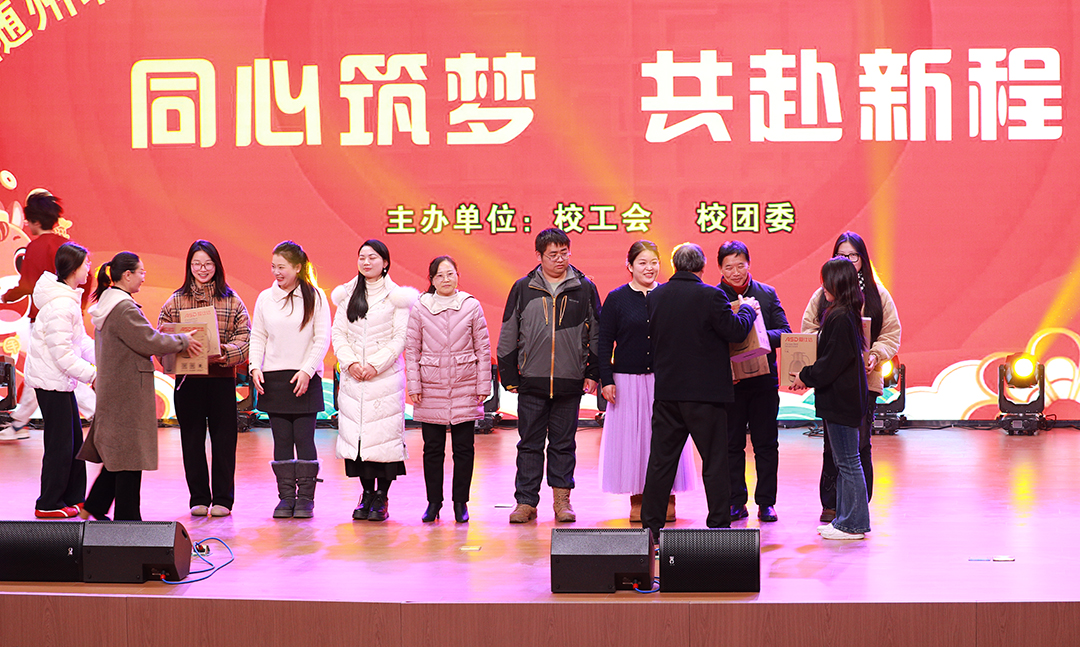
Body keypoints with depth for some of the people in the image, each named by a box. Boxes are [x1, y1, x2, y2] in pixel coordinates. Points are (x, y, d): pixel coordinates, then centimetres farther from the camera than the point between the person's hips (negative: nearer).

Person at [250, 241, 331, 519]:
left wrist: (307, 370, -12)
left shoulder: (315, 297, 0)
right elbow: (258, 336, 11)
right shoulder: (265, 298, 9)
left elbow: (323, 339, -2)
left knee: (304, 439, -3)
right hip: (273, 379, 3)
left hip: (305, 379, -3)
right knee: (282, 440, 4)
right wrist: (255, 366, -3)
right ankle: (286, 497, 9)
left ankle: (305, 497, 3)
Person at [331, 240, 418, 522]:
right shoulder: (347, 295, 12)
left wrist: (375, 365, -13)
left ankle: (382, 498, 1)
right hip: (353, 377, 3)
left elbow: (400, 337, -4)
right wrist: (350, 362, -7)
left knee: (384, 433, -6)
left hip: (385, 375, -3)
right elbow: (338, 333, 8)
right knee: (356, 432, 1)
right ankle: (366, 494, 12)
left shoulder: (397, 297, 1)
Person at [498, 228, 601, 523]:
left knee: (564, 444, 7)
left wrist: (593, 373, 5)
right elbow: (508, 336, 8)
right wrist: (509, 375, 5)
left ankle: (562, 499, 15)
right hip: (532, 381, 0)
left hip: (569, 382, 0)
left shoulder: (585, 289, 5)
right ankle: (526, 501, 9)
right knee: (530, 443, 3)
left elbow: (596, 335, 10)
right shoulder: (523, 289, 4)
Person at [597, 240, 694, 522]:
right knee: (632, 437, 1)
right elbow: (605, 342, 3)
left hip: (665, 380, 1)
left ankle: (667, 499, 11)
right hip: (629, 381, -1)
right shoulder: (616, 298, 2)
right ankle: (637, 501, 9)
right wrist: (606, 379, -4)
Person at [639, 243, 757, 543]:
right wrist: (747, 309, 8)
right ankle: (718, 524, 8)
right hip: (704, 392, -4)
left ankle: (651, 525, 10)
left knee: (661, 459, 9)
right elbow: (736, 331, -11)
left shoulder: (656, 296, 2)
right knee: (714, 461, 5)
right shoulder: (711, 296, -13)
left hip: (666, 390, 4)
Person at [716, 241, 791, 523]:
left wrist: (763, 336, -20)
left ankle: (766, 502, 12)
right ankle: (736, 502, 13)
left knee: (766, 444, 5)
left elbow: (784, 332, 1)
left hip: (763, 380, 1)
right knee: (732, 444, 5)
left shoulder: (768, 294, 5)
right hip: (728, 381, -1)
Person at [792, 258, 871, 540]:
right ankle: (846, 518, 21)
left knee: (848, 462, -4)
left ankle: (853, 524, 2)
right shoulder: (845, 314, 12)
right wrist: (808, 376, 9)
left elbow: (833, 361, -20)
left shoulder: (841, 318, -19)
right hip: (843, 397, 10)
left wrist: (807, 377, -10)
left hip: (841, 398, -10)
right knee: (844, 461, 14)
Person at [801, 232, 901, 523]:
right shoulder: (822, 295, 9)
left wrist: (875, 355, -9)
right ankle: (831, 505, 9)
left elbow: (892, 335, 8)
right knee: (833, 443, 1)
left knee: (860, 443, -3)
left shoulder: (877, 295, 7)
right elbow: (808, 330, 10)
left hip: (864, 379, -1)